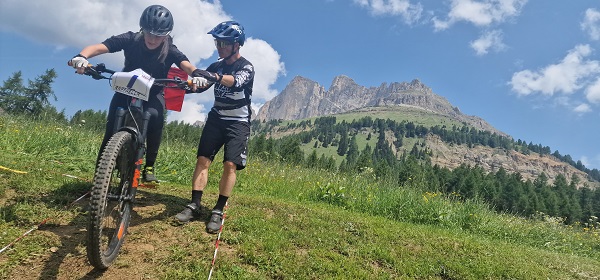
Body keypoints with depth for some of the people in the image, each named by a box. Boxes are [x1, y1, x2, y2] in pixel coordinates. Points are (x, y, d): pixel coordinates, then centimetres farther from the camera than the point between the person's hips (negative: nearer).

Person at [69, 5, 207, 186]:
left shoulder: (170, 50, -19)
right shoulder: (130, 40, -19)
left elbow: (186, 64, -36)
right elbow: (99, 47, -29)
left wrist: (197, 75, -60)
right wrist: (82, 56, -50)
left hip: (153, 94, -1)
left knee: (155, 116, -32)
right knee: (112, 126, -17)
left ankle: (149, 166, -19)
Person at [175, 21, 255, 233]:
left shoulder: (246, 67, -8)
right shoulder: (216, 67, 11)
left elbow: (236, 81, -30)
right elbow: (199, 85, 5)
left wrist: (215, 77, -49)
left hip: (238, 122, -4)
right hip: (216, 118, 5)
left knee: (230, 165, -13)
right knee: (202, 160, -6)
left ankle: (218, 211, -6)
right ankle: (194, 206, -2)